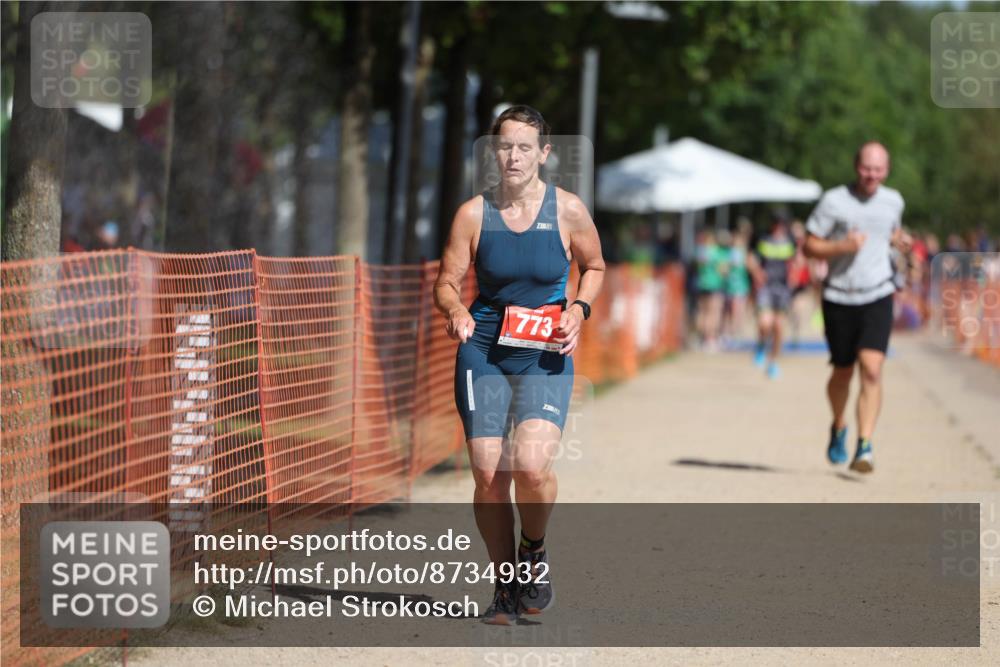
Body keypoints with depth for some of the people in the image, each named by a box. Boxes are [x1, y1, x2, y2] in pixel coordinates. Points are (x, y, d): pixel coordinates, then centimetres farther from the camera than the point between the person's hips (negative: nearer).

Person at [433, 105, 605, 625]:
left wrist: (578, 309, -4)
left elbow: (594, 266, 14)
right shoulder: (473, 213, -1)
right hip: (483, 350, 1)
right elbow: (447, 281, 4)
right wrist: (455, 311, -18)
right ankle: (505, 586, 16)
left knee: (531, 466, -21)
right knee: (489, 476, -4)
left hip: (546, 354, -1)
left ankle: (534, 550, 10)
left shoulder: (567, 210, -2)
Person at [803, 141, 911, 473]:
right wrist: (842, 246, -20)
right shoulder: (834, 201, -6)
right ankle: (838, 428, 40)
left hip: (877, 297, 1)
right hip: (839, 298, -1)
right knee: (843, 372, 11)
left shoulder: (893, 201, 6)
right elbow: (809, 246, -4)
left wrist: (899, 240, 5)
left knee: (871, 370, -16)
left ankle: (864, 447, -18)